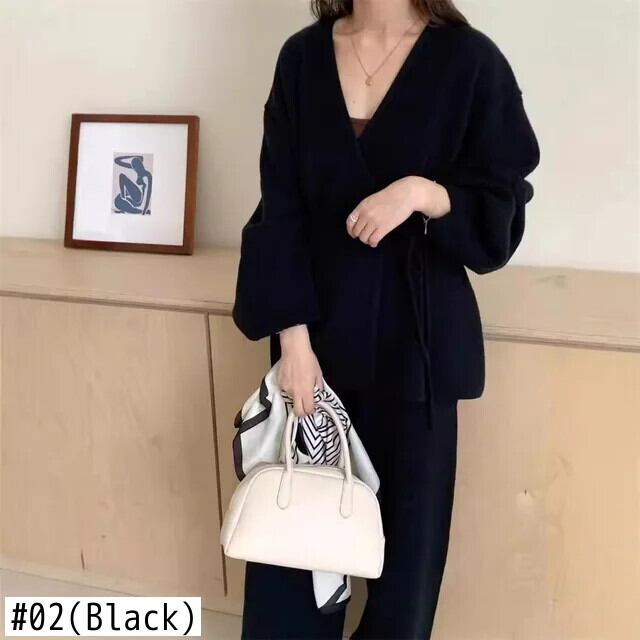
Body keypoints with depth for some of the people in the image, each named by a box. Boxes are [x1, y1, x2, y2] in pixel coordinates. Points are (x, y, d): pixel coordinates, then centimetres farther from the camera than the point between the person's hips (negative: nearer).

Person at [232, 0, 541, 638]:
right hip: (318, 328, 2)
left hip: (417, 339, -2)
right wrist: (293, 338, -8)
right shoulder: (302, 57, 4)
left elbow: (501, 212, -2)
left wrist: (424, 193, -22)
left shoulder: (468, 59, -4)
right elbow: (281, 208, 0)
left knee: (409, 517, 9)